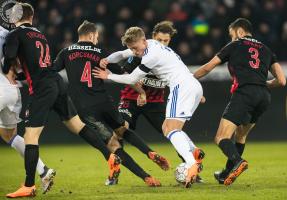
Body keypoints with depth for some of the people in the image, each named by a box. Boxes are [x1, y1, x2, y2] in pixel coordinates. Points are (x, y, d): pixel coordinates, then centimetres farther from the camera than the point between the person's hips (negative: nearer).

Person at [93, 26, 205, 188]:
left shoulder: (152, 55, -13)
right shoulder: (149, 44, 16)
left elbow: (132, 79, -3)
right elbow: (121, 55, 25)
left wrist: (108, 76, 8)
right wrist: (107, 60, 5)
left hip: (182, 86, -10)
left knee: (171, 130, -20)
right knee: (167, 128, 15)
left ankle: (192, 165, -40)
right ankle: (196, 158, 2)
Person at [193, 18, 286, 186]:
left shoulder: (235, 46, 15)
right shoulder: (266, 50, 25)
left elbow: (207, 68, 22)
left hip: (245, 92, -6)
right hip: (264, 96, 6)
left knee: (221, 138, -9)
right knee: (240, 136, 25)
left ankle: (237, 161, -37)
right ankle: (227, 175, 28)